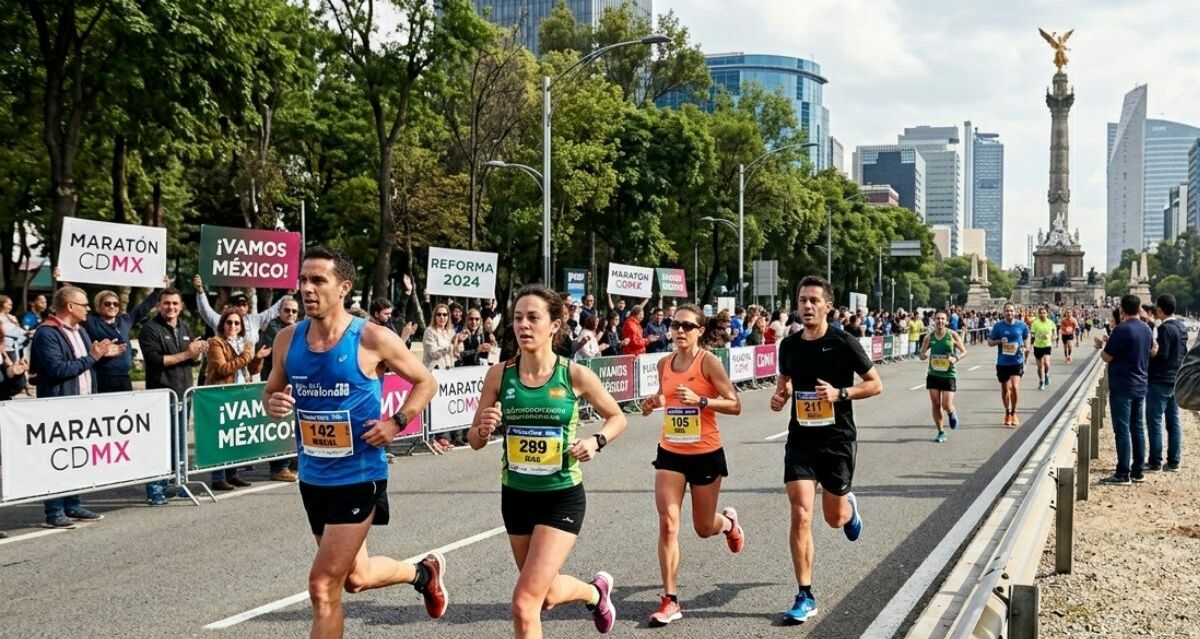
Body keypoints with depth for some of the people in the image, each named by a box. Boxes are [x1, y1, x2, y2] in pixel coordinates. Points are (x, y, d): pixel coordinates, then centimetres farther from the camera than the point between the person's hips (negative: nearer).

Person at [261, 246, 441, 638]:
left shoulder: (373, 339, -14)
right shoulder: (287, 340, -1)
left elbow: (426, 383, -1)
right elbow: (272, 391, 14)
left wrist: (396, 422, -15)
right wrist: (272, 405, -10)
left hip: (359, 476, -6)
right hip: (312, 477, 6)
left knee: (323, 587, -10)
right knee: (355, 577, 22)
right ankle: (423, 572, 51)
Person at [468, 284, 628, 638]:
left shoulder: (575, 375, -12)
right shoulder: (499, 374, -7)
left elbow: (617, 417, 4)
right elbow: (474, 441, 1)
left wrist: (596, 440, -15)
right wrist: (483, 429, -21)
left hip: (562, 497, -4)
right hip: (516, 496, 4)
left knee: (524, 603, -14)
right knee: (546, 595, 21)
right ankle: (596, 590, 53)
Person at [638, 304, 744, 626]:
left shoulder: (708, 362, -12)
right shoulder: (664, 364, 3)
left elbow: (734, 405, -13)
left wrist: (700, 401, -27)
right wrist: (655, 402, -2)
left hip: (705, 453, -3)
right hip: (670, 453, 4)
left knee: (704, 528, 11)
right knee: (667, 524, -8)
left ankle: (729, 521, 49)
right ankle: (670, 600, -2)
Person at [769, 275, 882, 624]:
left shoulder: (844, 343, -10)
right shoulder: (789, 345, 1)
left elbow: (876, 384, -4)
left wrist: (841, 393, -19)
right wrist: (780, 394, -2)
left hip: (837, 440, -2)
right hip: (800, 440, 2)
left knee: (835, 519, 11)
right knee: (800, 514, -11)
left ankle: (849, 507, 52)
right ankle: (805, 597, -2)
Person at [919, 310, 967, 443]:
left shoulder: (952, 335, -6)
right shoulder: (929, 337, 0)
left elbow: (964, 351, 2)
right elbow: (921, 355, 7)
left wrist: (956, 358, -18)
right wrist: (923, 355, -17)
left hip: (948, 375, -2)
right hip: (933, 375, 2)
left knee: (947, 406, -9)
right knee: (935, 405, 1)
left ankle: (952, 414, 28)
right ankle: (941, 432, 16)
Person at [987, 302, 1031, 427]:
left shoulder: (1022, 326, -1)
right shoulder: (998, 326, -3)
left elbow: (1026, 338, 16)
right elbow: (990, 342, 4)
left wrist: (1025, 348, -2)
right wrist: (999, 341, -14)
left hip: (1017, 362, -1)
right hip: (1002, 362, 1)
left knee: (1015, 386, -17)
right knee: (1005, 389, 10)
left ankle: (1013, 413, 2)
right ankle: (1007, 413, 32)